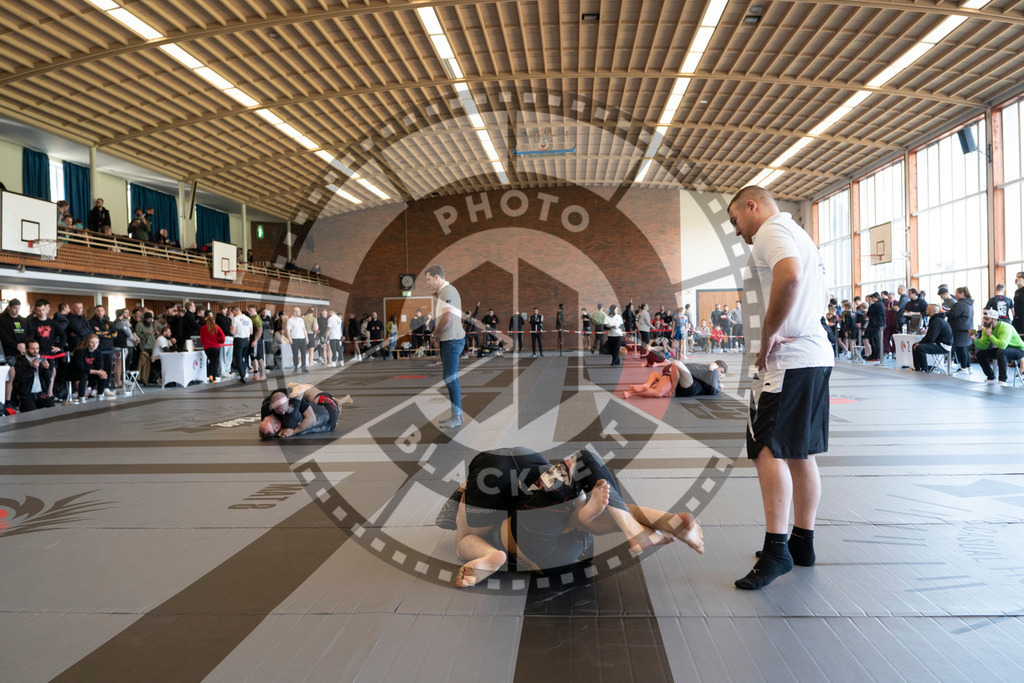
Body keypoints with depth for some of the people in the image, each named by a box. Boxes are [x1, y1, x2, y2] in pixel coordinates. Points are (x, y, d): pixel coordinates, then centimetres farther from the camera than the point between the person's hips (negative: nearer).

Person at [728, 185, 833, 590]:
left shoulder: (772, 230, -7)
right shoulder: (800, 236, 25)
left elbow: (789, 275, -28)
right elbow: (821, 295, 32)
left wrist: (768, 334, -20)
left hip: (785, 361, -10)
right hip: (815, 355, 10)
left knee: (769, 450, -12)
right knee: (800, 454, 13)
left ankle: (776, 550, -11)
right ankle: (803, 543, 21)